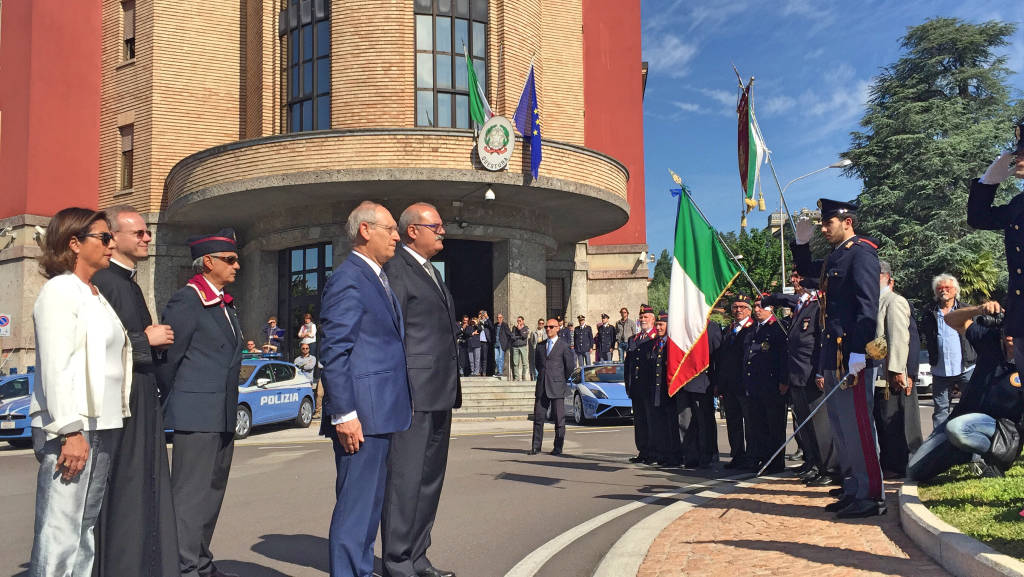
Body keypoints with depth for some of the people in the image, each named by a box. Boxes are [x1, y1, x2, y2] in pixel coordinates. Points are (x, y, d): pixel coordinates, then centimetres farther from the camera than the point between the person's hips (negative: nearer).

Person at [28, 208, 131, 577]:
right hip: (73, 427, -9)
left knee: (85, 528, 12)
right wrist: (70, 431, -20)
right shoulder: (59, 291, -7)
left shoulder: (96, 296, 19)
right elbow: (55, 367, -16)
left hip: (103, 425, 9)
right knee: (60, 536, -8)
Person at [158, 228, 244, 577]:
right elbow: (167, 359, -11)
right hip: (196, 416, -9)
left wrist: (229, 408, 15)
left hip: (223, 417, 9)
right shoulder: (186, 300, -11)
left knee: (212, 492, 15)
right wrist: (175, 402, 0)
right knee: (191, 494, -4)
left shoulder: (226, 304, 16)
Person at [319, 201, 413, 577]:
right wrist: (343, 415, -20)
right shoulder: (347, 279, -12)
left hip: (383, 412, 10)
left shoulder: (380, 278, 17)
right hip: (361, 414, -10)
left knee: (371, 501, 17)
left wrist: (404, 401, 17)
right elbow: (333, 352, -17)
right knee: (355, 504, -3)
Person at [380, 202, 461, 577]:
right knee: (405, 478, -4)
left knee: (430, 478, 13)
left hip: (439, 394, 10)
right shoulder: (396, 268, -8)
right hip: (413, 392, -9)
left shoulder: (433, 272, 21)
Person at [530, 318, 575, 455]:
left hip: (557, 387, -4)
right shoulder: (540, 346, 14)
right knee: (538, 417, 3)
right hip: (542, 387, 4)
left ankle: (558, 447, 8)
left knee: (559, 418, 1)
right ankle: (536, 446, 8)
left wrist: (562, 379, 6)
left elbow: (571, 365, 0)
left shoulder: (564, 346, -1)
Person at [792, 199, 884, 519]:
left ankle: (871, 496, 0)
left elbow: (867, 305, -18)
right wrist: (801, 241, 21)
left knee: (857, 424, -7)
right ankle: (853, 490, 21)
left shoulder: (861, 252, -9)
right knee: (842, 426, 13)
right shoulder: (835, 258, 18)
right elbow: (806, 271, 38)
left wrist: (858, 353, -24)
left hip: (850, 353, -10)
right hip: (833, 355, 10)